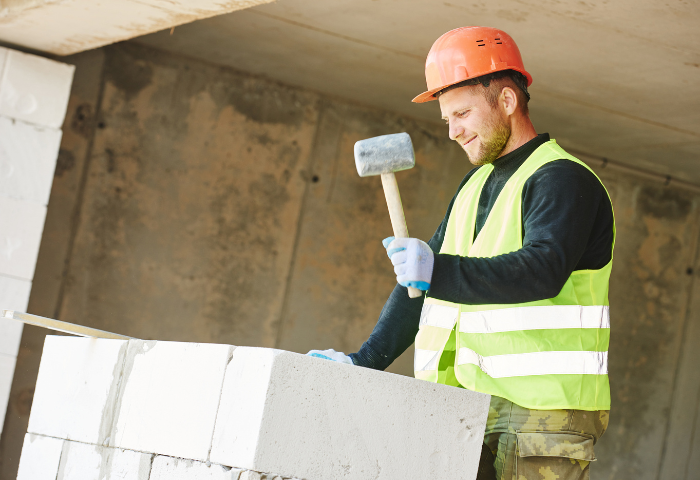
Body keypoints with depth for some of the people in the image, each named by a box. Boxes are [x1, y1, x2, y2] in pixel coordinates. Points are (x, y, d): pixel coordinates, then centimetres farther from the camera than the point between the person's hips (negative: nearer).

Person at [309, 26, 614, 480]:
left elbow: (542, 270, -24)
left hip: (545, 410, -7)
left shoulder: (564, 179, -6)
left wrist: (439, 272, -36)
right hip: (475, 409, 7)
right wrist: (365, 360, 8)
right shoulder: (477, 186, 22)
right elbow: (424, 280, 21)